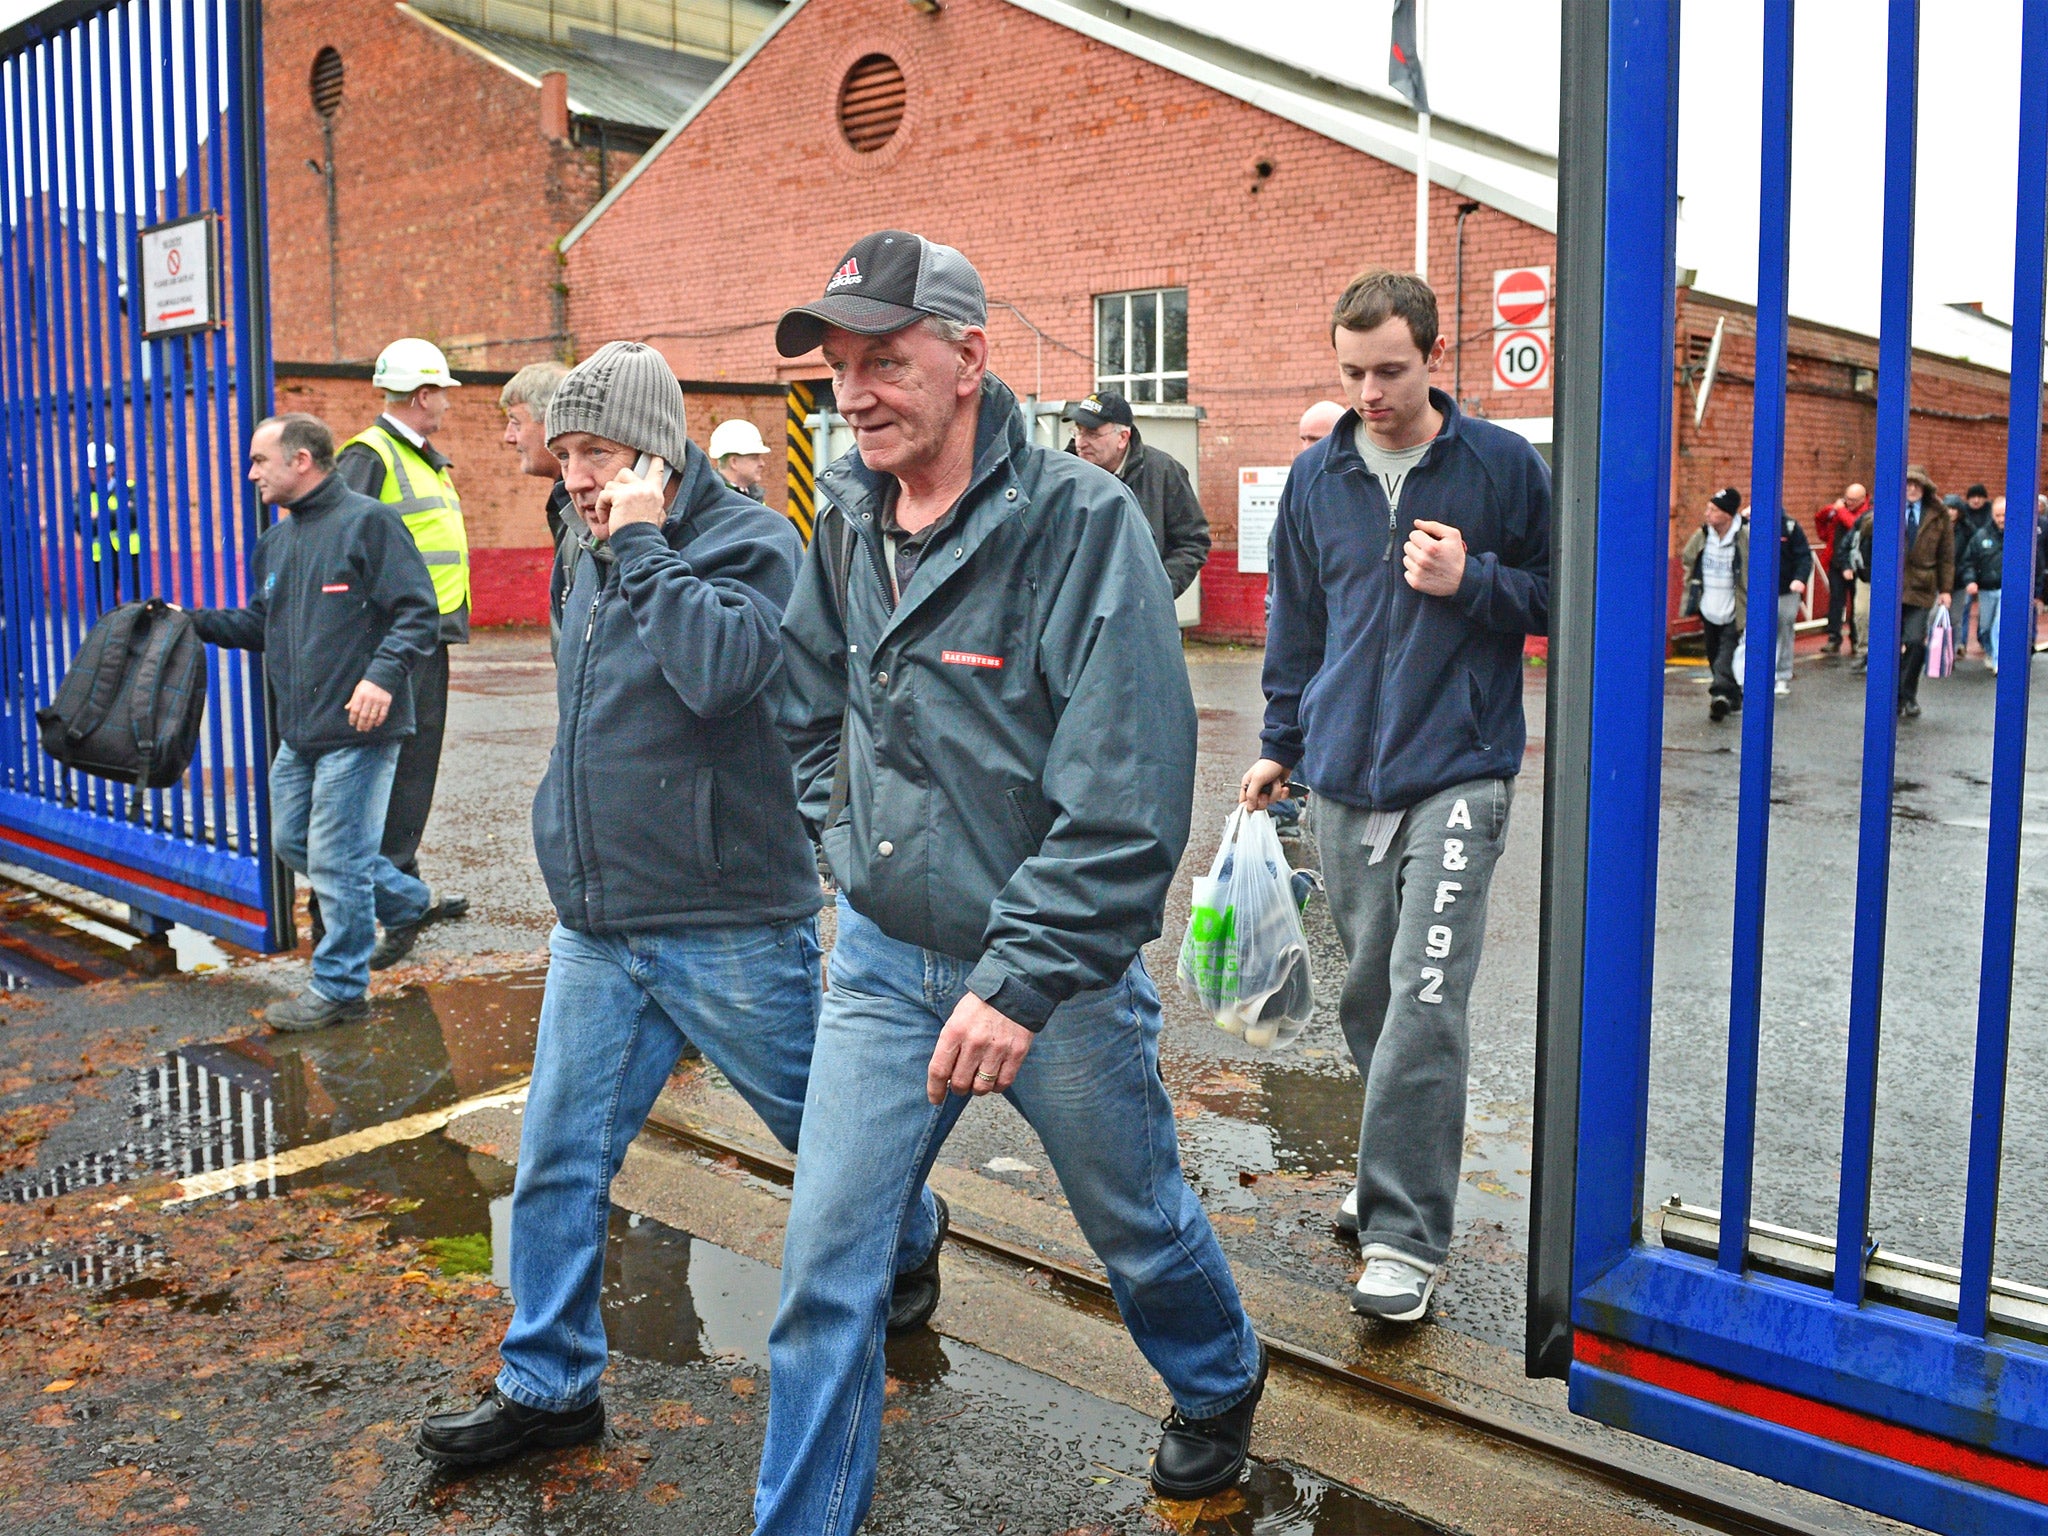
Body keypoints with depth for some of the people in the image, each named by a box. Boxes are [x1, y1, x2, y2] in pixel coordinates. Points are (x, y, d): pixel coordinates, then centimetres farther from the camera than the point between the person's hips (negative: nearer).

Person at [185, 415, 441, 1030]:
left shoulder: (367, 521, -9)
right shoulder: (276, 541, 17)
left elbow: (416, 612, -14)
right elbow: (260, 626, 24)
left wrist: (383, 674, -26)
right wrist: (197, 621, 10)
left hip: (358, 730, -9)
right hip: (298, 731, 9)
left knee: (335, 859, -3)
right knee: (292, 842, 17)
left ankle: (339, 988, 12)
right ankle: (407, 900, 33)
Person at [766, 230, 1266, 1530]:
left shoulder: (1083, 521, -18)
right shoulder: (847, 522, 1)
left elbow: (1127, 801, -24)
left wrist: (1021, 981, -26)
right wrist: (854, 846, 11)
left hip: (1059, 971, -4)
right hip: (885, 963, 4)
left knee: (1139, 1228, 19)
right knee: (827, 1263, 3)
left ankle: (1220, 1388, 51)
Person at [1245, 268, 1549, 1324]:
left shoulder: (1503, 466, -1)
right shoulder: (1315, 478, 9)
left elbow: (1560, 597, 5)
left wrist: (1472, 582, -12)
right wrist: (1281, 745, 18)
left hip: (1457, 774, -4)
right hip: (1344, 778, 4)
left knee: (1424, 1005, -12)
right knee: (1367, 996, 12)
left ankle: (1405, 1236, -4)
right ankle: (1399, 1172, 32)